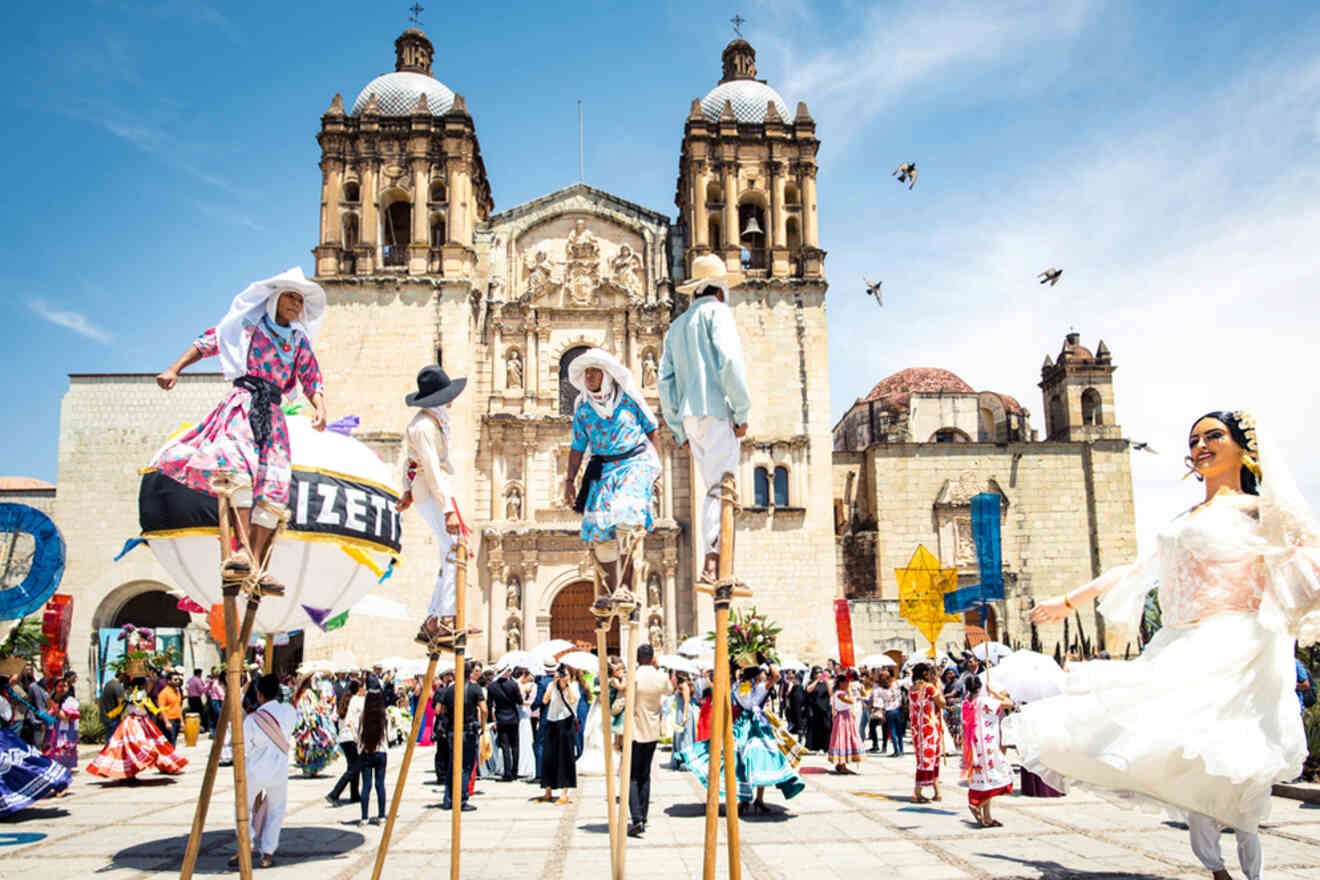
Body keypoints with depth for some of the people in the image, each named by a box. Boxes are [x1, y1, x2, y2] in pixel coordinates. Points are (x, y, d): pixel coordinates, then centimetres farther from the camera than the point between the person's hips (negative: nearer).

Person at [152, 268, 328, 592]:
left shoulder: (300, 340, 21)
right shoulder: (248, 324, 12)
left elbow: (311, 379, 14)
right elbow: (207, 342, 8)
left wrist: (320, 407, -6)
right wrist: (175, 369, -5)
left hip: (273, 413, 5)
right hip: (243, 402, -5)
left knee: (275, 487, -8)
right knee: (239, 466, -29)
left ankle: (255, 564, -11)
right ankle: (242, 548, -39)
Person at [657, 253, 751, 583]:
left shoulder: (677, 325, 24)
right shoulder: (717, 312, 2)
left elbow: (666, 381, 19)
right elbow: (729, 361, -14)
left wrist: (679, 431, 19)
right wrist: (743, 413, -12)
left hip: (690, 415, 7)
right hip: (717, 411, -7)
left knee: (715, 489, 10)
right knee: (721, 486, -10)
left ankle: (716, 568, 5)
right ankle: (712, 562, -19)